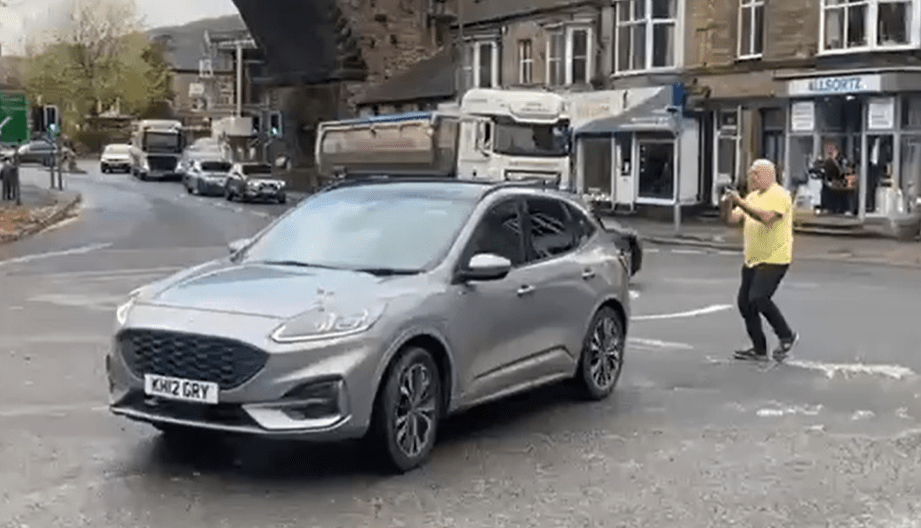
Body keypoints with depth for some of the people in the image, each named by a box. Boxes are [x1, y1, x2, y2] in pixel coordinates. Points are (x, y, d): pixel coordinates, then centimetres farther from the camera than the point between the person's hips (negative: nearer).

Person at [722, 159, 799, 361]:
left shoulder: (779, 195, -10)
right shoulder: (752, 196, 16)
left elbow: (766, 217, -27)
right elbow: (734, 219, 11)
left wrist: (741, 203, -26)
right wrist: (728, 206, -8)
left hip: (774, 259, -9)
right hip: (752, 260, 9)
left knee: (758, 298, -20)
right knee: (744, 302, 6)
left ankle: (787, 336, -1)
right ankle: (759, 348, 16)